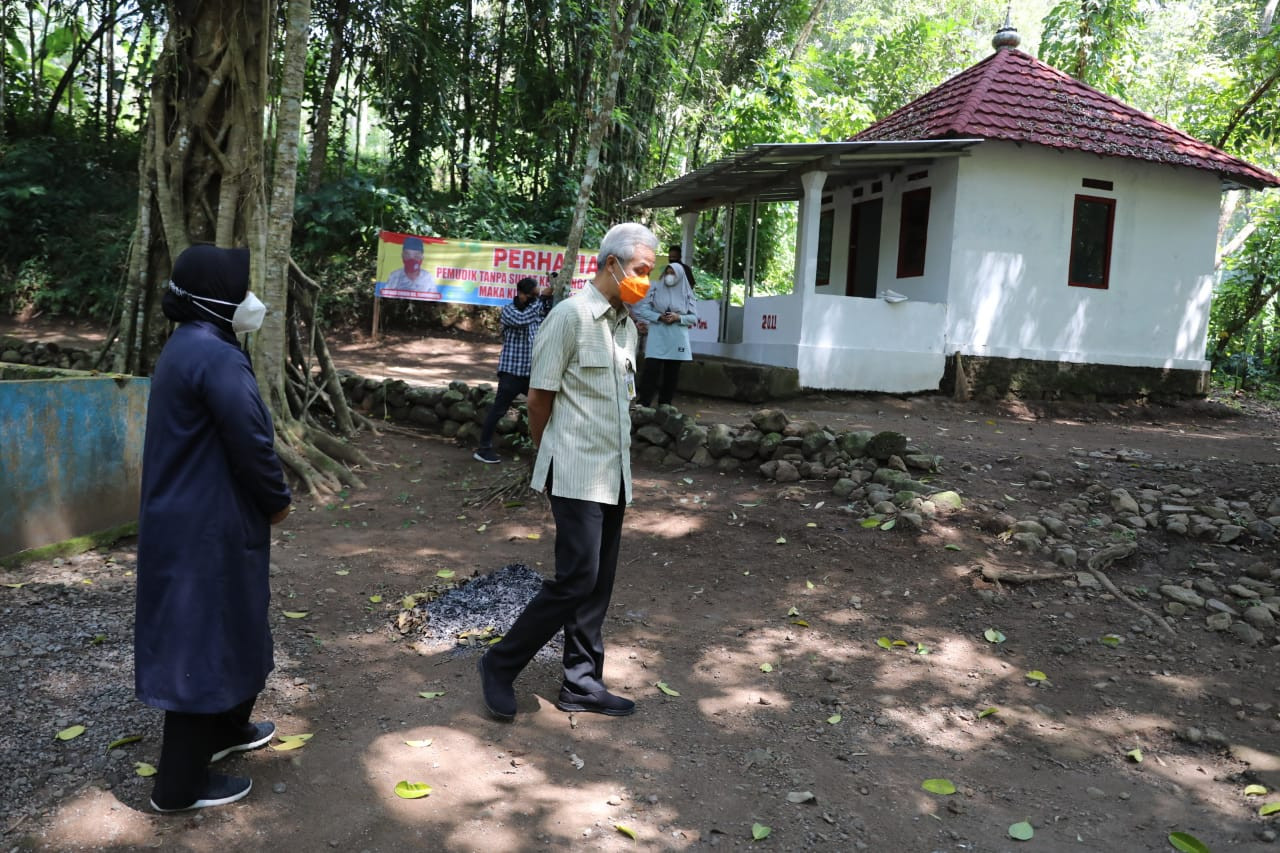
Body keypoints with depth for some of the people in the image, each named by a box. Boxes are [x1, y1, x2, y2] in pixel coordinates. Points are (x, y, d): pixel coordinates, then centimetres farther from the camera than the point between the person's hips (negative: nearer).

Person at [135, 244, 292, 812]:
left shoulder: (185, 348, 12)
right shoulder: (215, 356, -21)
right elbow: (251, 442, -25)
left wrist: (262, 500, 14)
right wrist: (277, 501, -8)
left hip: (189, 517, 10)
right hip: (208, 528, -10)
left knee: (226, 630, 24)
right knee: (206, 642, 1)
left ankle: (225, 728, 42)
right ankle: (180, 784, 14)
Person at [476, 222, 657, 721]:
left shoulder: (627, 327, 13)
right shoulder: (570, 316, -11)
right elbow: (538, 398, -8)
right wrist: (552, 456, 3)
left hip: (614, 474, 8)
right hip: (576, 474, -7)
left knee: (597, 585, 10)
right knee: (577, 581, -10)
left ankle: (582, 684, 21)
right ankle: (501, 665, 7)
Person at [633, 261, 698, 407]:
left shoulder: (687, 294, 6)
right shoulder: (655, 290, 4)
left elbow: (694, 317, 6)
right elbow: (642, 309, 1)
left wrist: (678, 317, -12)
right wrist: (659, 317, -13)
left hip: (677, 340, 1)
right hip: (657, 338, -1)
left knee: (672, 373, 5)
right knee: (651, 370, -10)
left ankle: (665, 404, 15)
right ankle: (642, 404, -8)